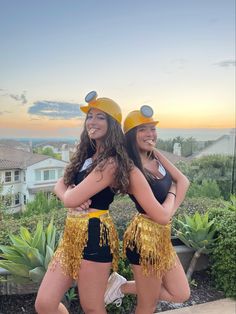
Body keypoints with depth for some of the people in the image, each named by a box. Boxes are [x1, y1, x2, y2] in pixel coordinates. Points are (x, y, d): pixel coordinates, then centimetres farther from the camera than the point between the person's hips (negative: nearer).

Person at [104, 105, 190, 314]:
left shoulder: (156, 155, 1)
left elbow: (183, 181, 5)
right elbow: (160, 216, -23)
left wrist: (172, 209, -8)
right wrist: (171, 195, -5)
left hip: (162, 235, 8)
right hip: (145, 237, -8)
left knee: (181, 295, 18)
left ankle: (122, 286, 24)